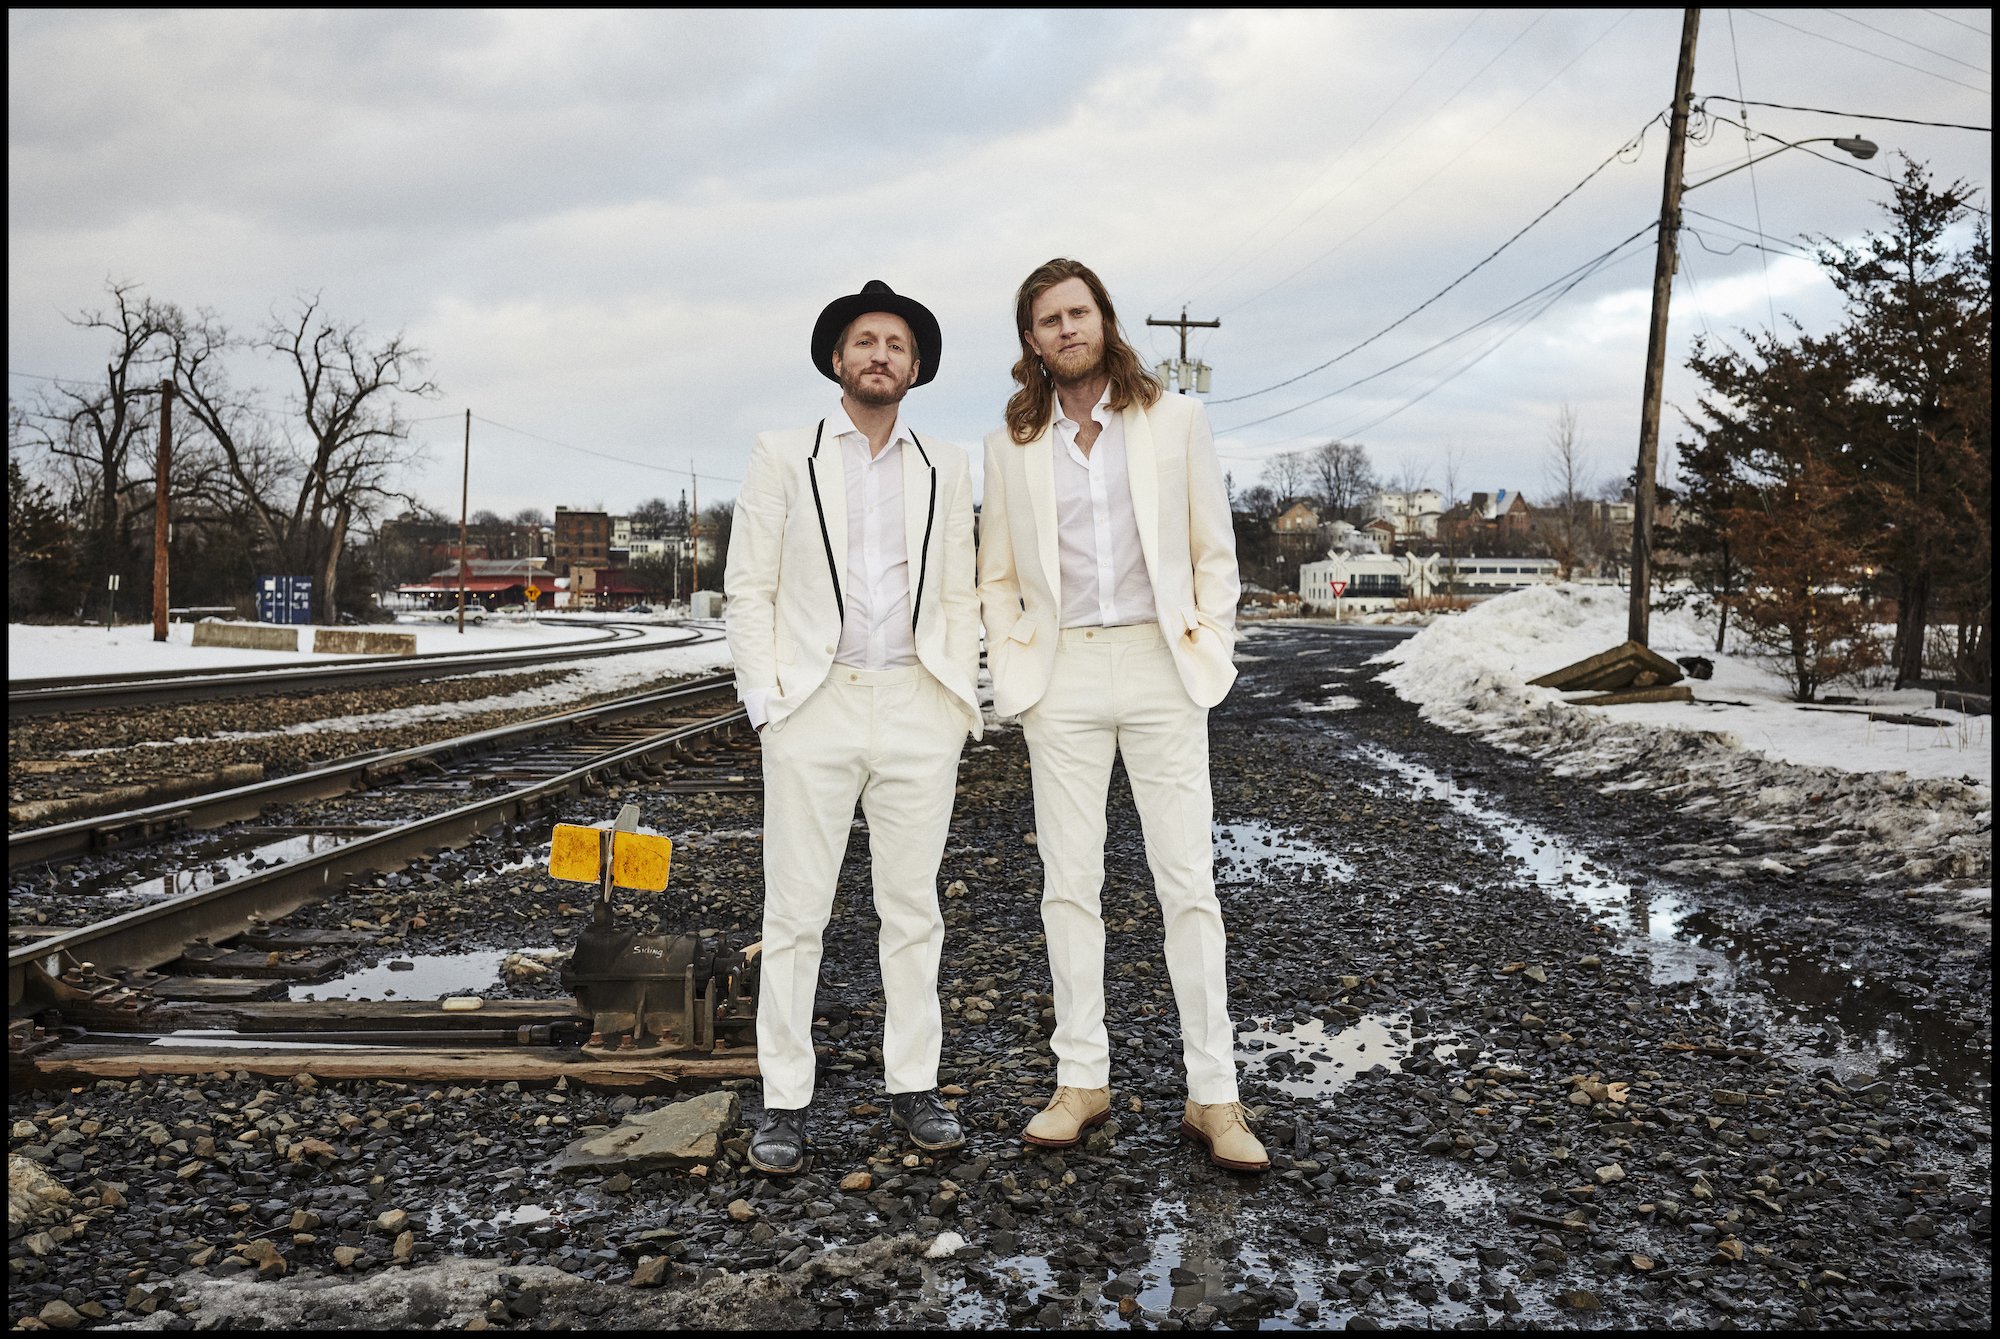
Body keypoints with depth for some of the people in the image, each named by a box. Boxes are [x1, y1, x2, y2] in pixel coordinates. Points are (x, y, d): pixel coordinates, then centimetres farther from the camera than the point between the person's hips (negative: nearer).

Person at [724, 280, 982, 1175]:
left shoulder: (945, 471, 13)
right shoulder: (782, 459, 7)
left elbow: (959, 598, 12)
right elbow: (748, 590, 3)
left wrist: (959, 703, 2)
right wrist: (764, 702, -6)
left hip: (918, 712, 2)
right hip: (813, 708, -2)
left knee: (913, 908, 7)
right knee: (795, 913, 1)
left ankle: (913, 1087, 17)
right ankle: (784, 1102, 10)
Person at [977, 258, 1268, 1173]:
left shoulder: (1174, 419, 5)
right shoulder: (1010, 443, 8)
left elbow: (1214, 550, 8)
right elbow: (997, 574, 15)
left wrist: (1208, 646, -3)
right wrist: (1013, 661, 2)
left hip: (1159, 666, -1)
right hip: (1061, 678, 2)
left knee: (1188, 882, -2)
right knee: (1069, 885, 5)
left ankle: (1212, 1095, 4)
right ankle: (1082, 1079, 16)